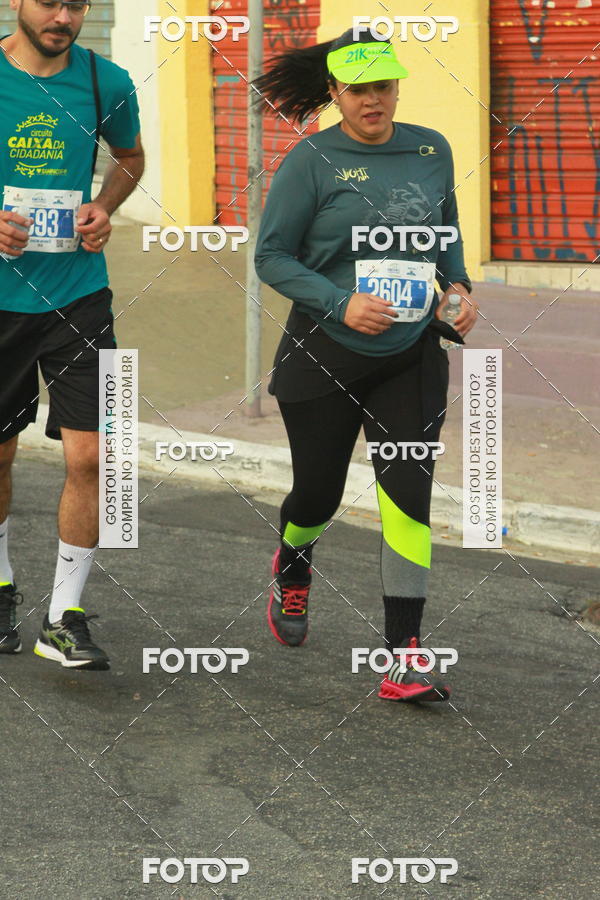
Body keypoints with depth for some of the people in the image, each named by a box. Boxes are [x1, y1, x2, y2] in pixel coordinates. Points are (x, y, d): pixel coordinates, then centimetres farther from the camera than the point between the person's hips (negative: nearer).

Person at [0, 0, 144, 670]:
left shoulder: (106, 82, -1)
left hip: (77, 293, 0)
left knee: (88, 453, -10)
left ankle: (64, 619, 2)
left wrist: (104, 208, -1)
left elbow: (129, 156, 19)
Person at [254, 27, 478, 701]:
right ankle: (291, 572, 47)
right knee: (318, 492, 11)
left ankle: (405, 658, -6)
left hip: (412, 357, 2)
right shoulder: (312, 161, -10)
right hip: (324, 359, -2)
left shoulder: (432, 150, 3)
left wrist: (458, 286, 0)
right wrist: (341, 303, -21)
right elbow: (272, 258, -9)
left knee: (408, 495, -8)